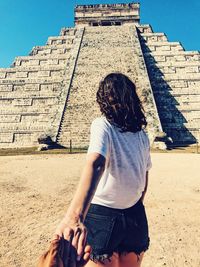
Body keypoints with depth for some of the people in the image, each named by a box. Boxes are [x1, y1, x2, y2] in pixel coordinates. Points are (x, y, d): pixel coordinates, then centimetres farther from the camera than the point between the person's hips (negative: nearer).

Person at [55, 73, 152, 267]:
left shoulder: (102, 124, -13)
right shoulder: (141, 134, 2)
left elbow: (95, 164, -32)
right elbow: (144, 178, 8)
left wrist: (74, 216, -43)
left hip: (102, 214, -4)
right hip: (136, 215, 5)